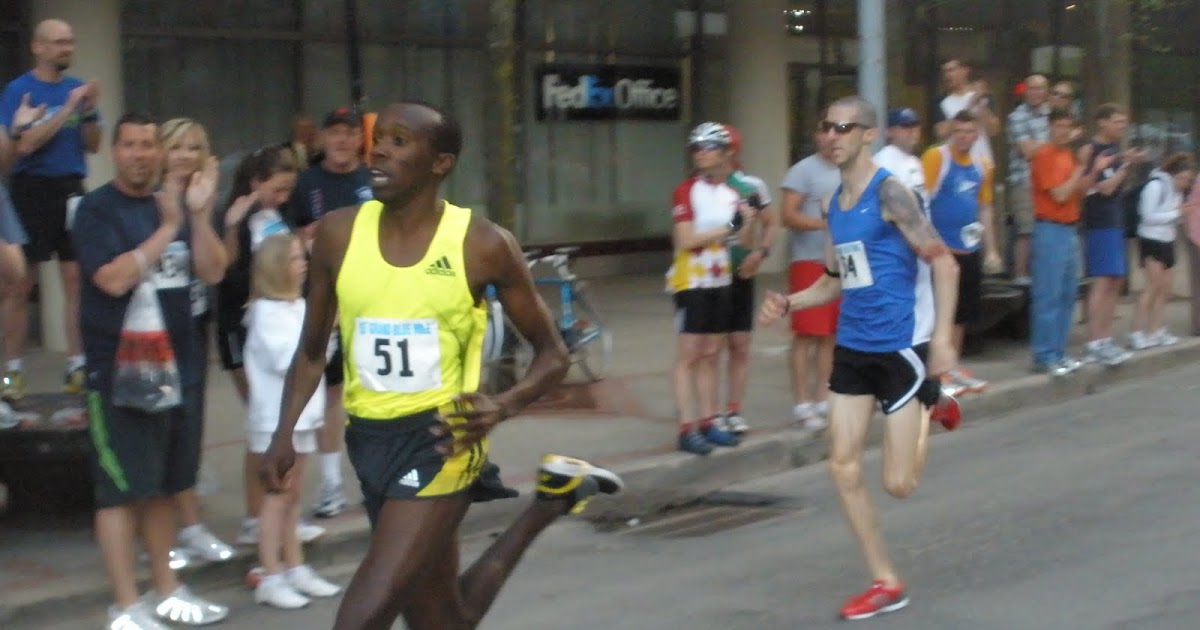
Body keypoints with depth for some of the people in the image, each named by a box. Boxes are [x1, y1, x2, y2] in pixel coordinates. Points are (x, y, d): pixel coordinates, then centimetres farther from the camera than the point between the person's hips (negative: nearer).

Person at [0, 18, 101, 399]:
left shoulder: (77, 88, 9)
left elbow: (92, 145, 11)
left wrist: (90, 110, -7)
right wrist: (67, 108, -17)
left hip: (70, 189, 4)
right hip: (31, 190, -4)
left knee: (76, 278, 0)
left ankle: (77, 365, 6)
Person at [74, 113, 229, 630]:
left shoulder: (176, 204, 10)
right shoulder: (96, 209, -8)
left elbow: (212, 272, 1)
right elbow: (114, 279, -21)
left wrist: (199, 215, -12)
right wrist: (166, 228, -19)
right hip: (119, 372, -6)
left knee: (163, 487, 14)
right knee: (121, 491, -3)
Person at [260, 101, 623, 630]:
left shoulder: (482, 244, -10)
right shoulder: (339, 234, 0)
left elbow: (551, 353, 0)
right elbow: (312, 352, 11)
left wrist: (503, 407, -20)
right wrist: (285, 433, -4)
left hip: (439, 439, -5)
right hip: (369, 440, 5)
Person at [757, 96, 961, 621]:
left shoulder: (889, 192, -14)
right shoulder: (833, 205, 9)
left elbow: (944, 263, -16)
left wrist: (942, 336, -23)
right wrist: (787, 303, 4)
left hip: (901, 346, -7)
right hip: (853, 346, 7)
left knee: (898, 484, -3)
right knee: (843, 468, 2)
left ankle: (932, 408, 28)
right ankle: (886, 584, 14)